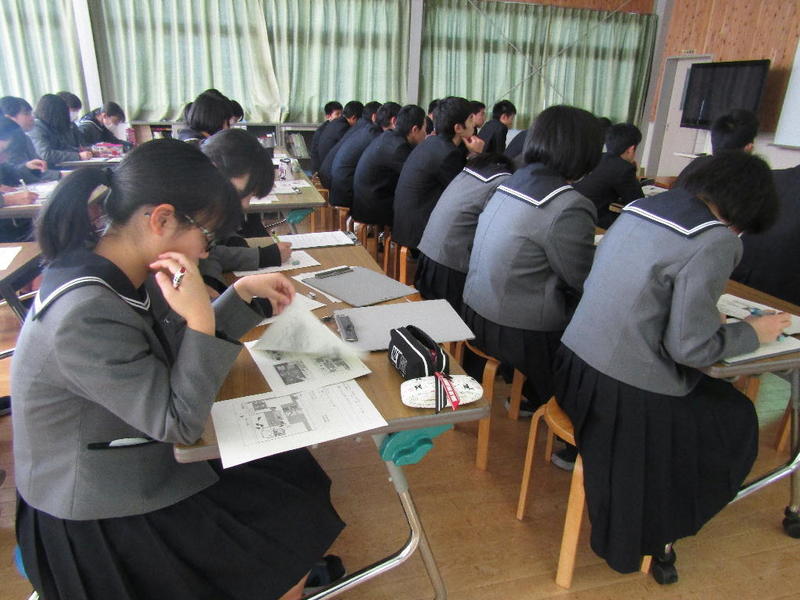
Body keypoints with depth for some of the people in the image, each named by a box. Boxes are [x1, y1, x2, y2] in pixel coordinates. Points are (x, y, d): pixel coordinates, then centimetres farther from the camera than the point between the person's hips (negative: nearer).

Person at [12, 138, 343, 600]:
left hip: (135, 469, 8)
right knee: (286, 559, -1)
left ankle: (301, 562, 31)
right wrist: (200, 318, -32)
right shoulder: (83, 316, -32)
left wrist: (243, 293, -1)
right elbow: (179, 423, -25)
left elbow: (183, 352, 7)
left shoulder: (123, 276, -6)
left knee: (297, 474, 10)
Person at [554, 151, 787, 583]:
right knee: (735, 417, 20)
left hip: (575, 362, 8)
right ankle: (656, 534, 30)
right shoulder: (715, 241, -15)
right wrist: (752, 333, 3)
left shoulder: (641, 207, 7)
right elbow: (690, 346, -16)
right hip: (624, 392, -7)